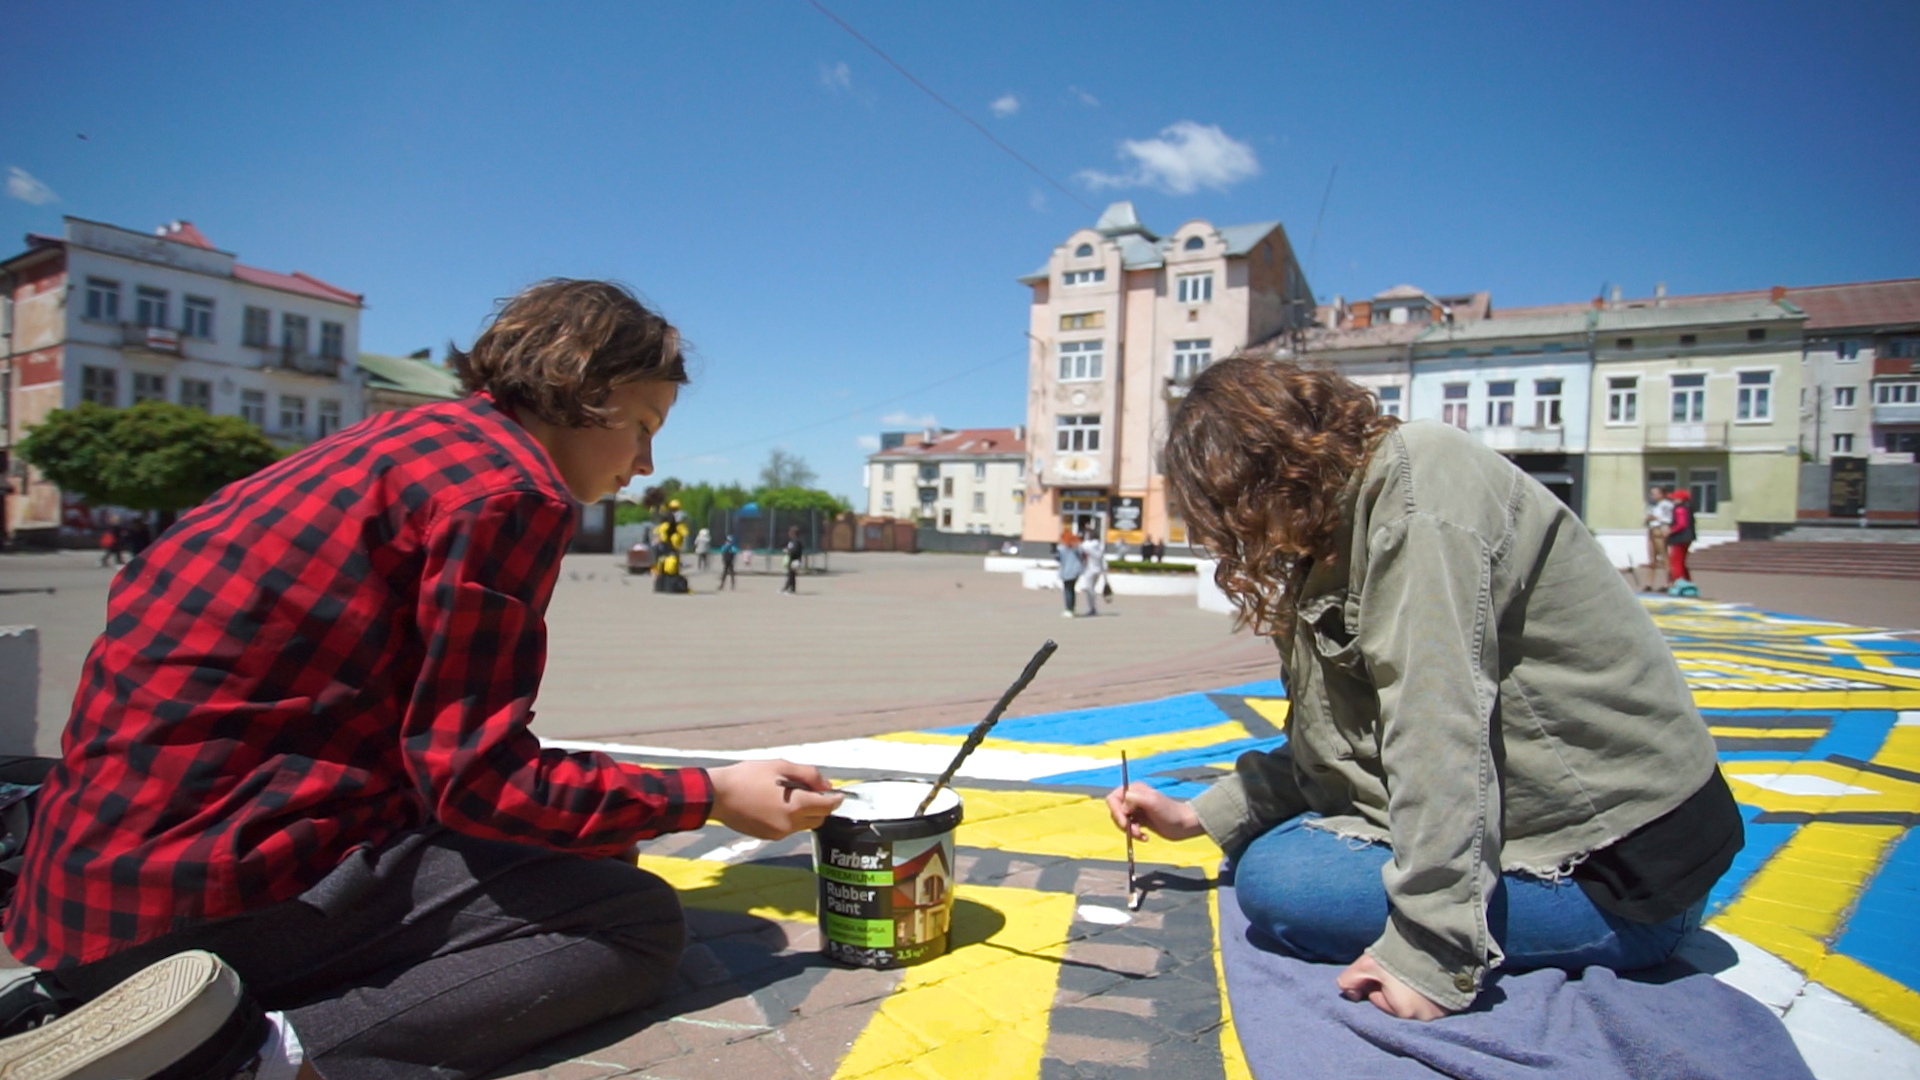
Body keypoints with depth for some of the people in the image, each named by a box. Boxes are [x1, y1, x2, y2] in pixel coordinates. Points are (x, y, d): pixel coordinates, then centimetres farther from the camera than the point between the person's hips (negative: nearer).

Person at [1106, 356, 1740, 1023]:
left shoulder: (1412, 481, -18)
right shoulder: (1346, 524, 10)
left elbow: (1438, 726, -27)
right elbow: (1328, 740, 10)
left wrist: (1429, 960, -27)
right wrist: (1198, 816, 9)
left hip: (1618, 873, -9)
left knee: (1276, 877, -16)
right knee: (1268, 838, 9)